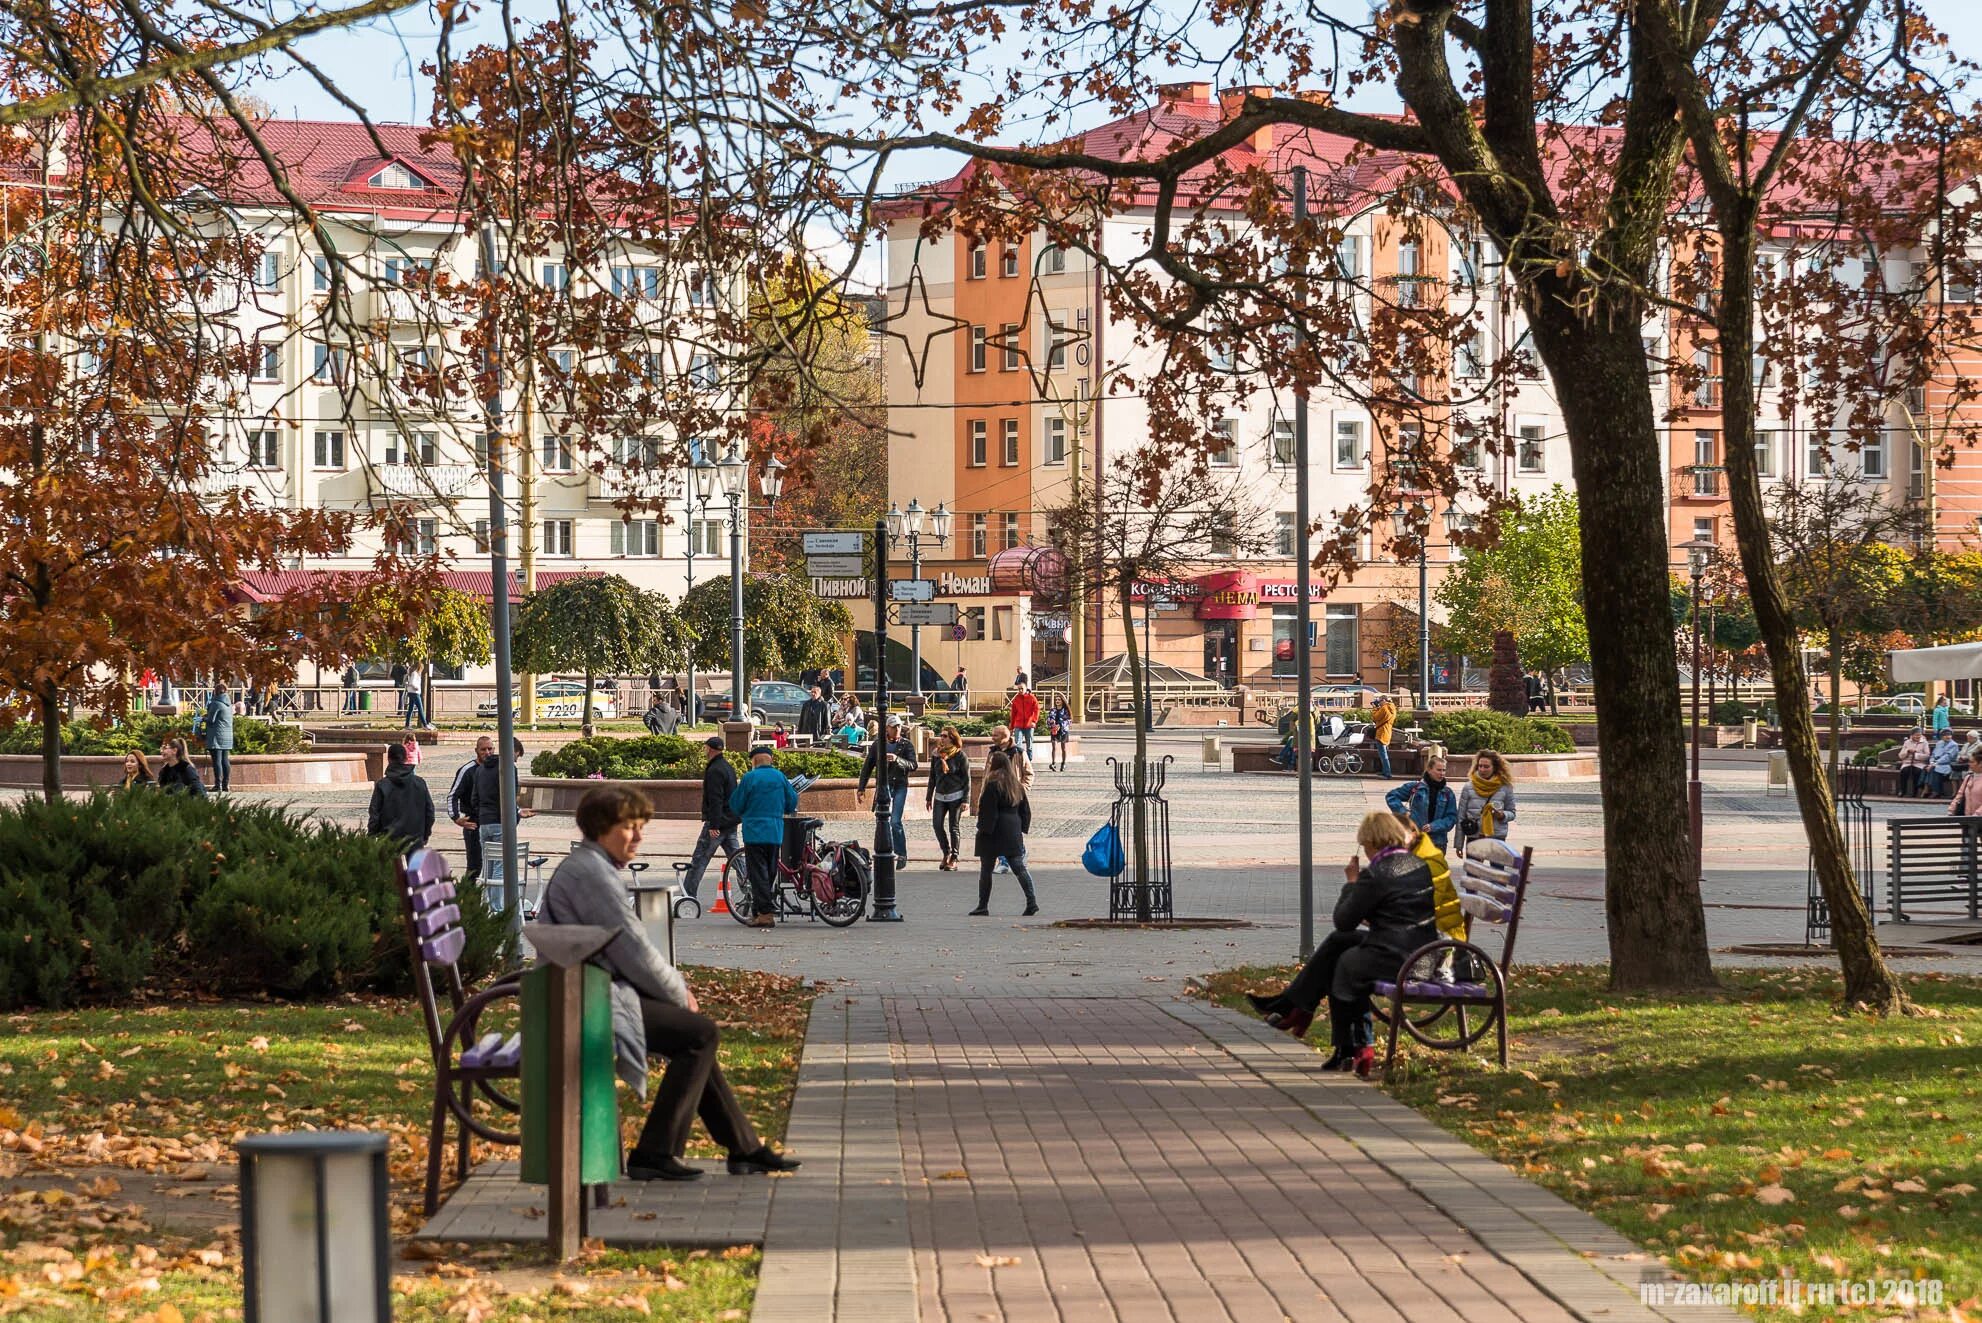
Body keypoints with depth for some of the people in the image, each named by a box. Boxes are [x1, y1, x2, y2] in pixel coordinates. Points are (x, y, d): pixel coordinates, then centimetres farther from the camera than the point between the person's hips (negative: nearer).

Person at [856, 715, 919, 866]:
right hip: (883, 786, 2)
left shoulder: (907, 745, 1)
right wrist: (861, 788, 9)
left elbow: (913, 765, -9)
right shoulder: (878, 744, 7)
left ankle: (901, 855, -2)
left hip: (900, 786, -2)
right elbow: (867, 767, 11)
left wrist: (897, 760, -25)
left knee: (896, 821, -11)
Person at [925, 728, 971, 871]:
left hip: (956, 796, -4)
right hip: (939, 797, 4)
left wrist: (966, 800, -10)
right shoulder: (936, 755, 7)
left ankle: (954, 859, 5)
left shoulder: (960, 756, -6)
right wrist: (929, 797, 14)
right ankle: (946, 853, 15)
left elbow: (966, 779, -5)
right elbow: (932, 777, 14)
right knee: (938, 825, -4)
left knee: (954, 827, -1)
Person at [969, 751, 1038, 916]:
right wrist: (1023, 828, 17)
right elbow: (1025, 810, 14)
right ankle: (1032, 901, -5)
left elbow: (988, 812, -15)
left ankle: (983, 906, 6)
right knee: (1019, 868, 5)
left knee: (985, 870, 3)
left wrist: (983, 830, -10)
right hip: (1013, 833, 6)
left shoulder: (993, 786, -13)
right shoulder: (1017, 785, 10)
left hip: (993, 834, -6)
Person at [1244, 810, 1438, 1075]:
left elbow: (1344, 921, -6)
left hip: (1393, 959, -9)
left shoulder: (1375, 875, -15)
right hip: (1424, 952, 9)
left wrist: (1352, 883, 5)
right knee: (1338, 941, 20)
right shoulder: (1419, 865, 10)